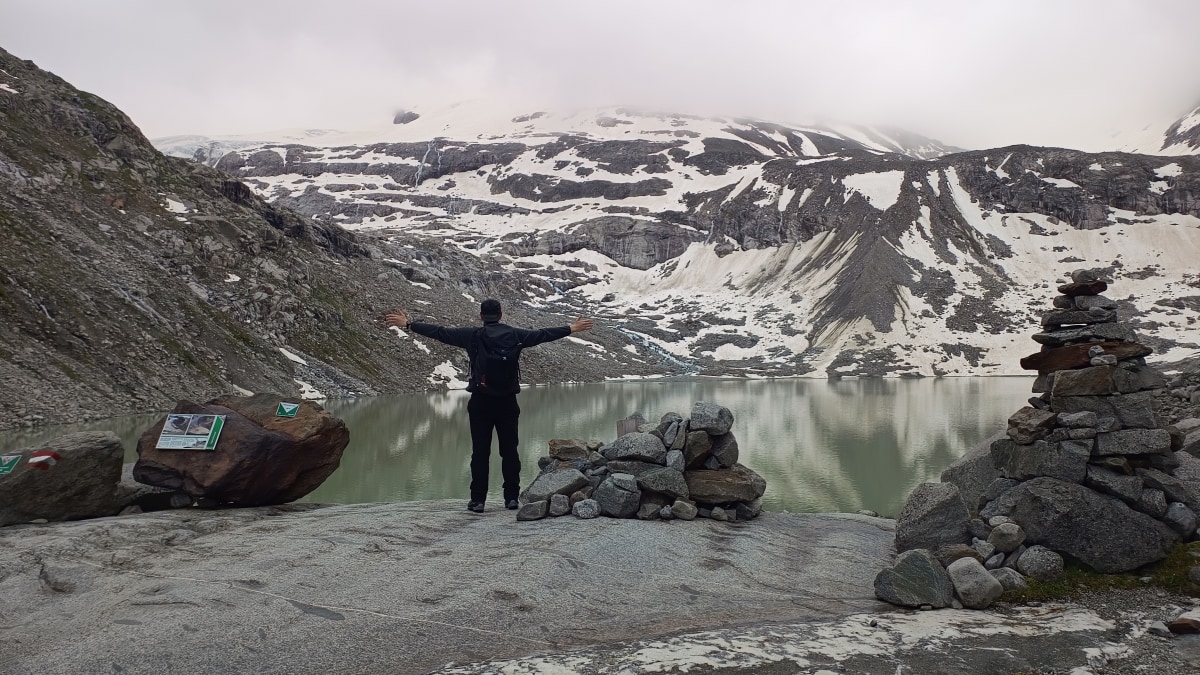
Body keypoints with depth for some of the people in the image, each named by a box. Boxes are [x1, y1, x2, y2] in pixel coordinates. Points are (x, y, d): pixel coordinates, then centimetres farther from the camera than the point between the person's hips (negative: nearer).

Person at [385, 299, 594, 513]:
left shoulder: (472, 335, -3)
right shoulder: (515, 335, 2)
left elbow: (439, 332, 1)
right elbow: (543, 334, 9)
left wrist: (408, 324, 10)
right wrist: (572, 328, 21)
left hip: (480, 402, -1)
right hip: (508, 401, 2)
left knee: (480, 452, 3)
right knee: (509, 451, 9)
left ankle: (478, 500, 5)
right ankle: (512, 497, 12)